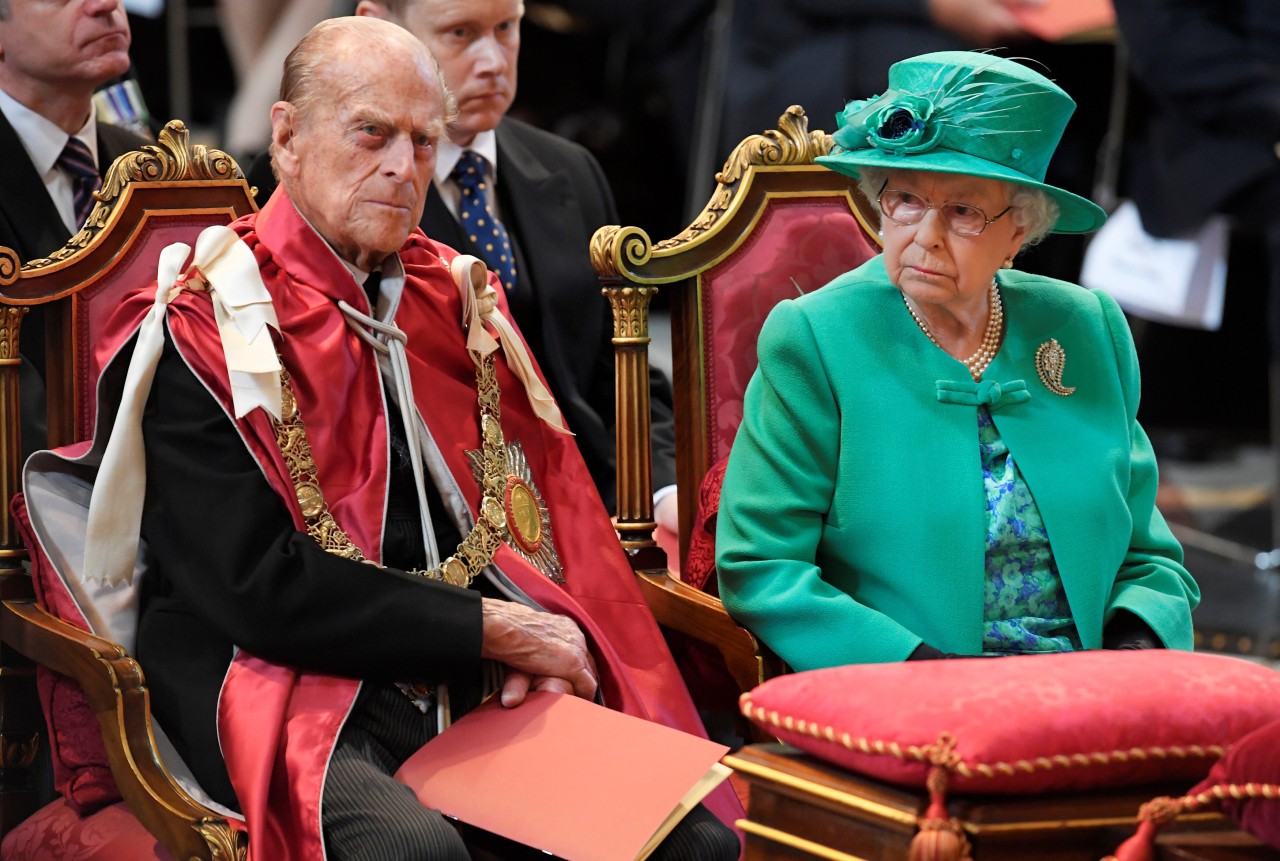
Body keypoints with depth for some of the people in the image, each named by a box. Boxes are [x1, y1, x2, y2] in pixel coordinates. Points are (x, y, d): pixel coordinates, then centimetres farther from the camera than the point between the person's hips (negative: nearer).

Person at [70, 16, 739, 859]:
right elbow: (253, 586, -12)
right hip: (305, 694, -6)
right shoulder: (201, 332, -3)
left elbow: (550, 495, 21)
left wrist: (546, 641, -1)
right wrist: (487, 627, -11)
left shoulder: (455, 297, 17)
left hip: (486, 693, 6)